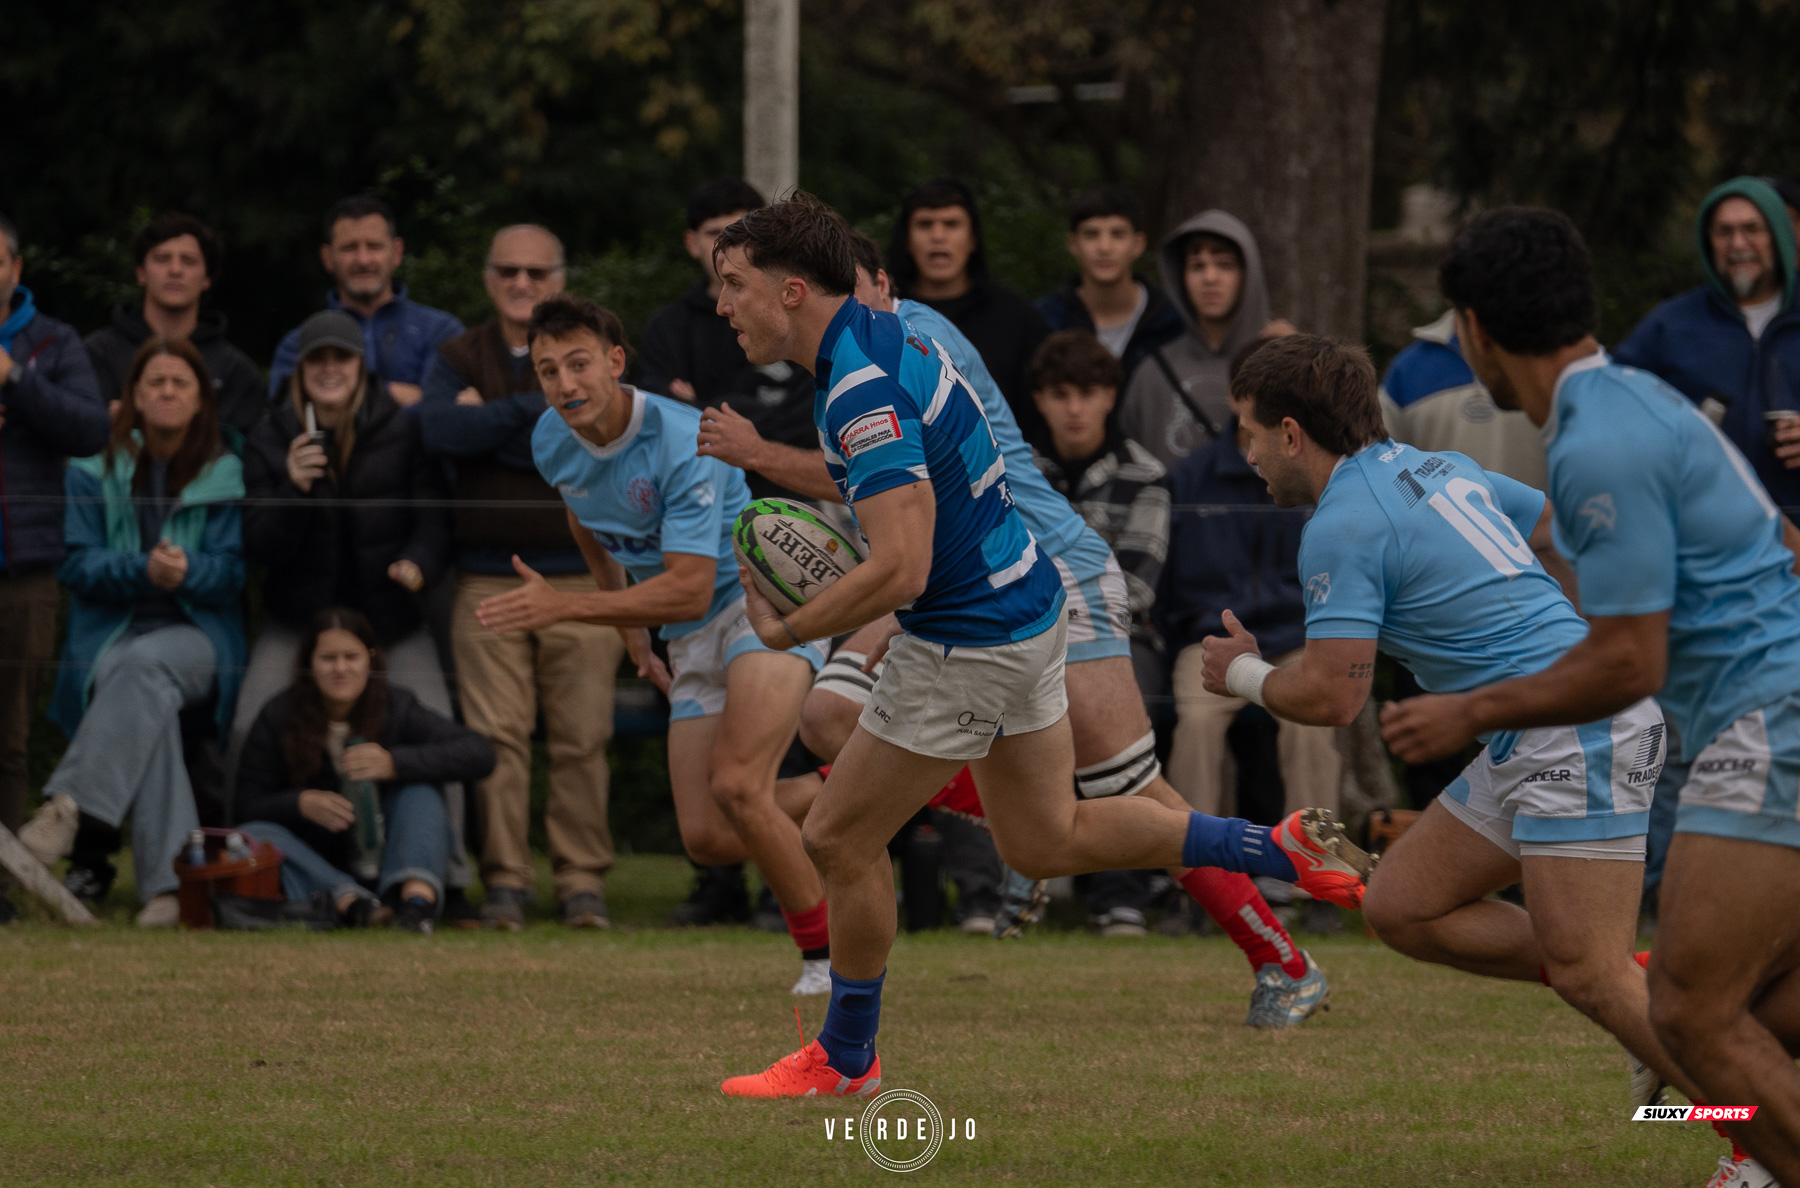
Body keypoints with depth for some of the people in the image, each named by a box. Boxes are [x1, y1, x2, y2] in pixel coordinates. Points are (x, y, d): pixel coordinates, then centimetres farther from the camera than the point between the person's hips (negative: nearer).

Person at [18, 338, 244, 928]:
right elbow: (77, 563, 2)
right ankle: (168, 883, -47)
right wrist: (144, 569, -17)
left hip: (196, 634, 0)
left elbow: (233, 572, 2)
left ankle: (67, 806, -51)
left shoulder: (226, 476, 11)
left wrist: (187, 570, -20)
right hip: (112, 636, 0)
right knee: (148, 696, -36)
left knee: (145, 663, -38)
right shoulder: (96, 474, 13)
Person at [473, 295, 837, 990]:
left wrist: (563, 607, -32)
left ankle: (826, 955, -9)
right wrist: (630, 625, 24)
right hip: (692, 640, 7)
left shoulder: (684, 443, -26)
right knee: (707, 840, -3)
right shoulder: (553, 443, -3)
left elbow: (689, 590, -29)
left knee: (736, 787, -26)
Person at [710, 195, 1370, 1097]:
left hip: (969, 642, -10)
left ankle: (844, 1058, 17)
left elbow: (898, 572, -32)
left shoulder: (863, 389, -26)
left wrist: (782, 630, -19)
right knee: (1048, 842, 19)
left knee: (839, 840, 3)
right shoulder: (882, 338, 5)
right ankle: (1279, 848, 18)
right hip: (1025, 607, 10)